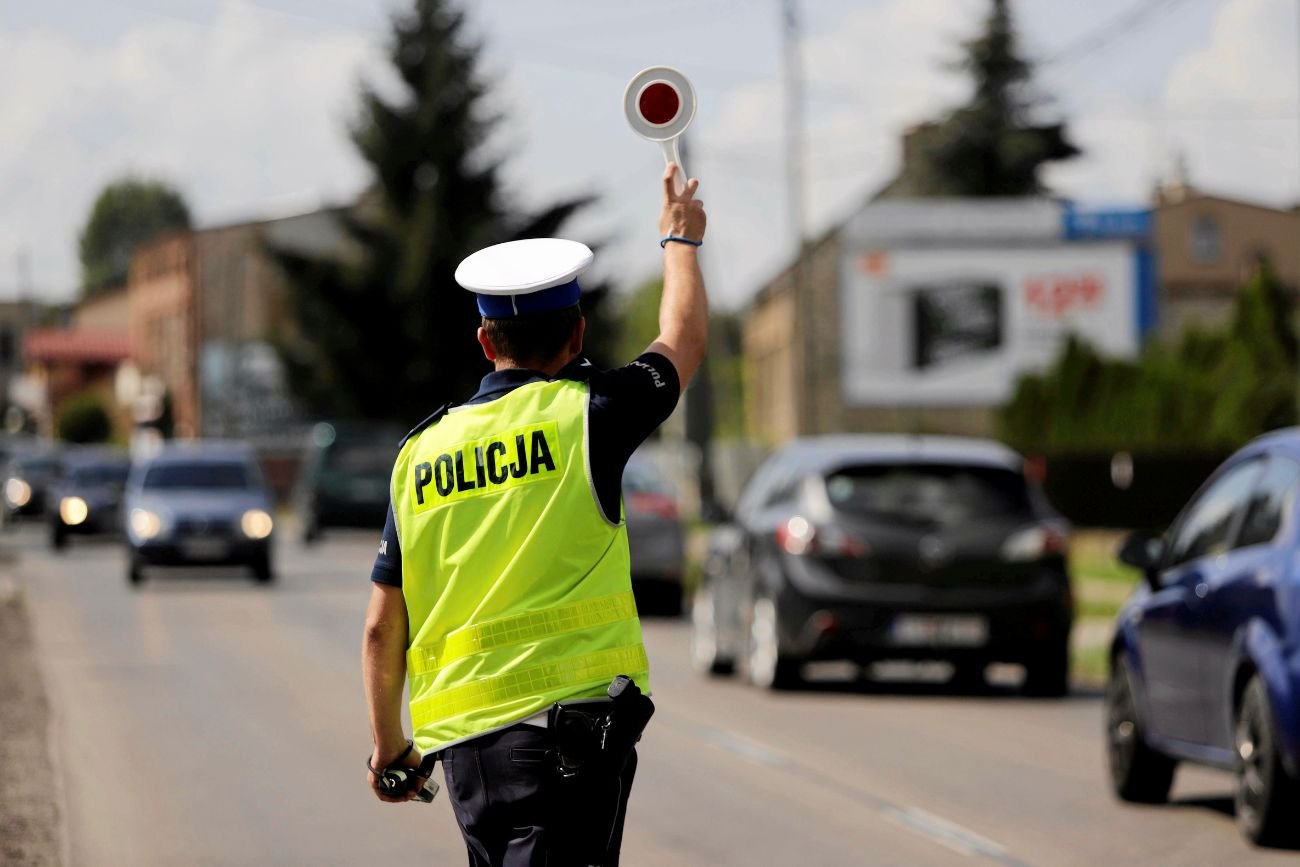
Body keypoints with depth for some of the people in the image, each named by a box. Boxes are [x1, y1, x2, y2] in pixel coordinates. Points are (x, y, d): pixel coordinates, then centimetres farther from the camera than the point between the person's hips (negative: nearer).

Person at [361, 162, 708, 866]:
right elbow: (684, 339, 20)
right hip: (570, 707, -5)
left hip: (460, 731, 5)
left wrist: (388, 746, 25)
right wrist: (681, 239, 38)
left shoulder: (421, 451, 11)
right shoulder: (587, 413, -1)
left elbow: (382, 629, 13)